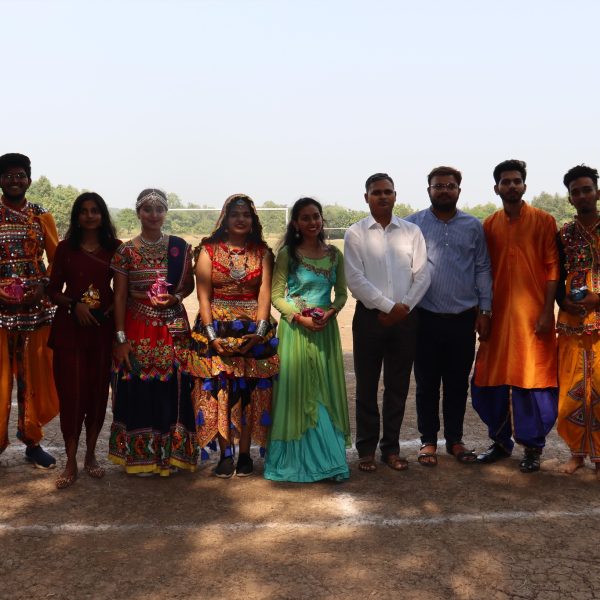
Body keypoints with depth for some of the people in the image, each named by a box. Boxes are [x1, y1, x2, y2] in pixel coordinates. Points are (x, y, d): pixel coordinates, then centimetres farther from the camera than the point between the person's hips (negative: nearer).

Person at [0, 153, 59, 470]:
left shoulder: (42, 216, 7)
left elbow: (56, 259, 7)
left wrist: (46, 289, -10)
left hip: (37, 307, 2)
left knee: (37, 376, 6)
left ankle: (32, 441, 20)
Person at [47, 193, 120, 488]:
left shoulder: (115, 248, 4)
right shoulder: (65, 248, 3)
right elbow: (53, 290, 5)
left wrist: (115, 307, -6)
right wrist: (74, 304, -12)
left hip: (103, 328, 1)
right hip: (70, 328, -1)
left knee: (98, 390, 6)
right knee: (71, 391, -2)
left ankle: (90, 455, 22)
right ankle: (71, 462, 6)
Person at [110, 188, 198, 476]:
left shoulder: (180, 247, 3)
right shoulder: (126, 251, -2)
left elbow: (189, 284, 13)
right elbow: (119, 296, -2)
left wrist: (176, 297, -10)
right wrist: (121, 338, -8)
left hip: (174, 328, 1)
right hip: (138, 328, -1)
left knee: (173, 390, 3)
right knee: (139, 390, 2)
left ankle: (171, 452, 19)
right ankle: (141, 455, 18)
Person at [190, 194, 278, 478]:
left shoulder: (262, 252, 6)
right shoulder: (208, 250, 3)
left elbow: (264, 293, -2)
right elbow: (203, 296, -3)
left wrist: (259, 331, -14)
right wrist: (212, 335, -12)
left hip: (254, 332, 1)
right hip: (217, 330, -1)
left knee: (250, 393, 3)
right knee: (218, 392, -3)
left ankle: (245, 454, 14)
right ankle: (225, 454, 8)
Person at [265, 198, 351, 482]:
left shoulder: (334, 254, 7)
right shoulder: (287, 254, -2)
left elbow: (342, 293, 10)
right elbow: (276, 295, -4)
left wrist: (330, 312, -10)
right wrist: (299, 317, -16)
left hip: (325, 328, 3)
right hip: (295, 328, -3)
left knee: (326, 391, 6)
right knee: (296, 390, 2)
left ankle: (327, 456, 17)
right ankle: (296, 458, 14)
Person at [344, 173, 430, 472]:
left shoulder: (412, 231, 7)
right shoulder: (355, 234, 0)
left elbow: (422, 276, 2)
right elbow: (355, 279, -8)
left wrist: (403, 308, -9)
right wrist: (389, 306, -13)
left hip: (405, 317, 2)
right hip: (369, 316, -2)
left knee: (398, 385, 8)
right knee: (367, 386, 5)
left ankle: (391, 448, 20)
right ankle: (366, 449, 17)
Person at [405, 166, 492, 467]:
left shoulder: (473, 226, 7)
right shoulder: (412, 224, 1)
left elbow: (483, 270, 9)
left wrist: (484, 310, 4)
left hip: (463, 319, 2)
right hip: (426, 318, -1)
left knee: (458, 383, 11)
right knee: (427, 383, 7)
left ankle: (455, 440, 25)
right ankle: (428, 441, 21)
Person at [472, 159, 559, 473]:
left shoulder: (543, 221, 0)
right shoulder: (489, 225, 8)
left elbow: (552, 268, -4)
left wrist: (547, 312, -11)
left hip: (532, 314, -3)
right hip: (498, 315, 3)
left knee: (533, 381, 2)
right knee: (490, 381, 7)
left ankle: (532, 447, 18)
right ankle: (501, 441, 25)